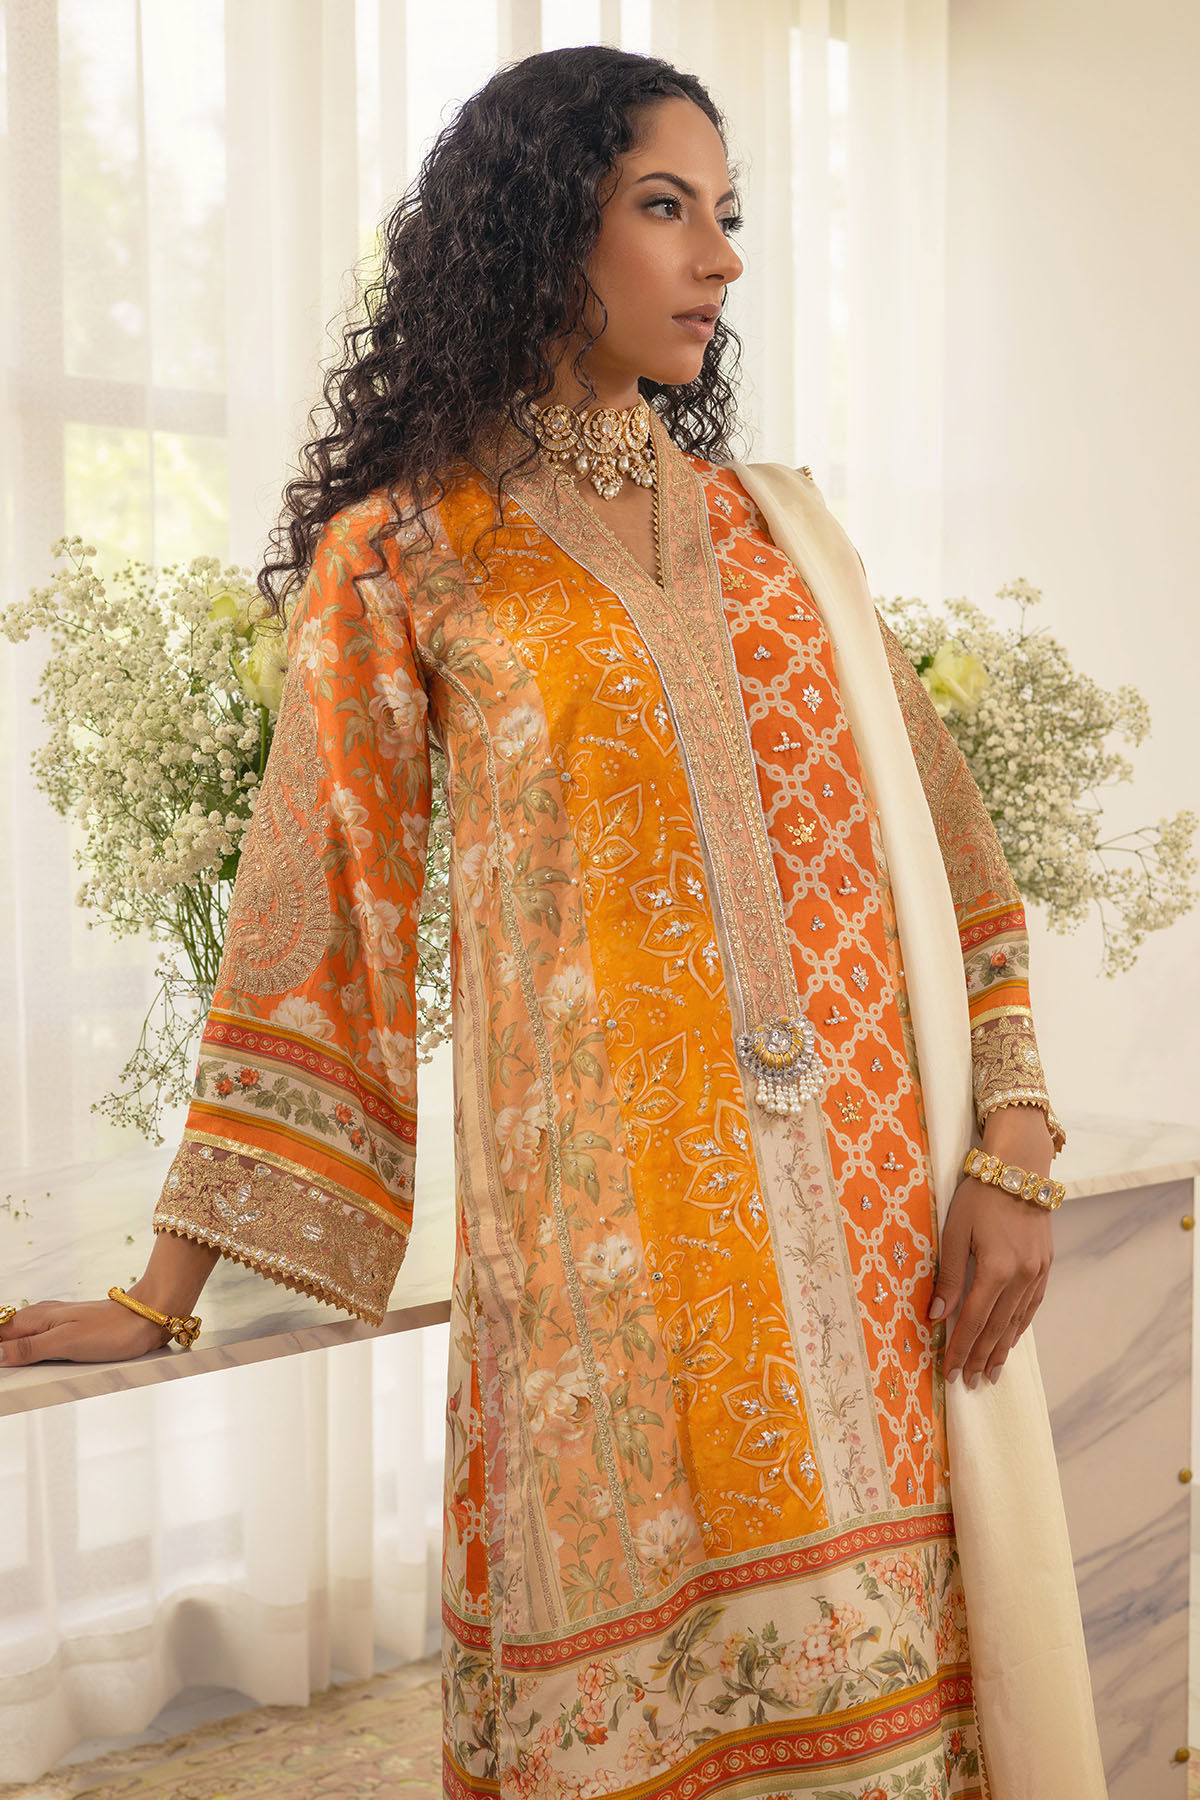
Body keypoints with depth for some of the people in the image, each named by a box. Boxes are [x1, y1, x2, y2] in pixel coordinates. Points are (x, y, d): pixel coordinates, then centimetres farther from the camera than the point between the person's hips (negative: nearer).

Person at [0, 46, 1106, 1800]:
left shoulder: (782, 524, 15)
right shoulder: (400, 558, 3)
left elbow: (948, 851, 12)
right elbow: (312, 933, 1)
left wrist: (1011, 1154, 0)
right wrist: (162, 1298, -2)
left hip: (887, 1224, 4)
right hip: (621, 1227, -4)